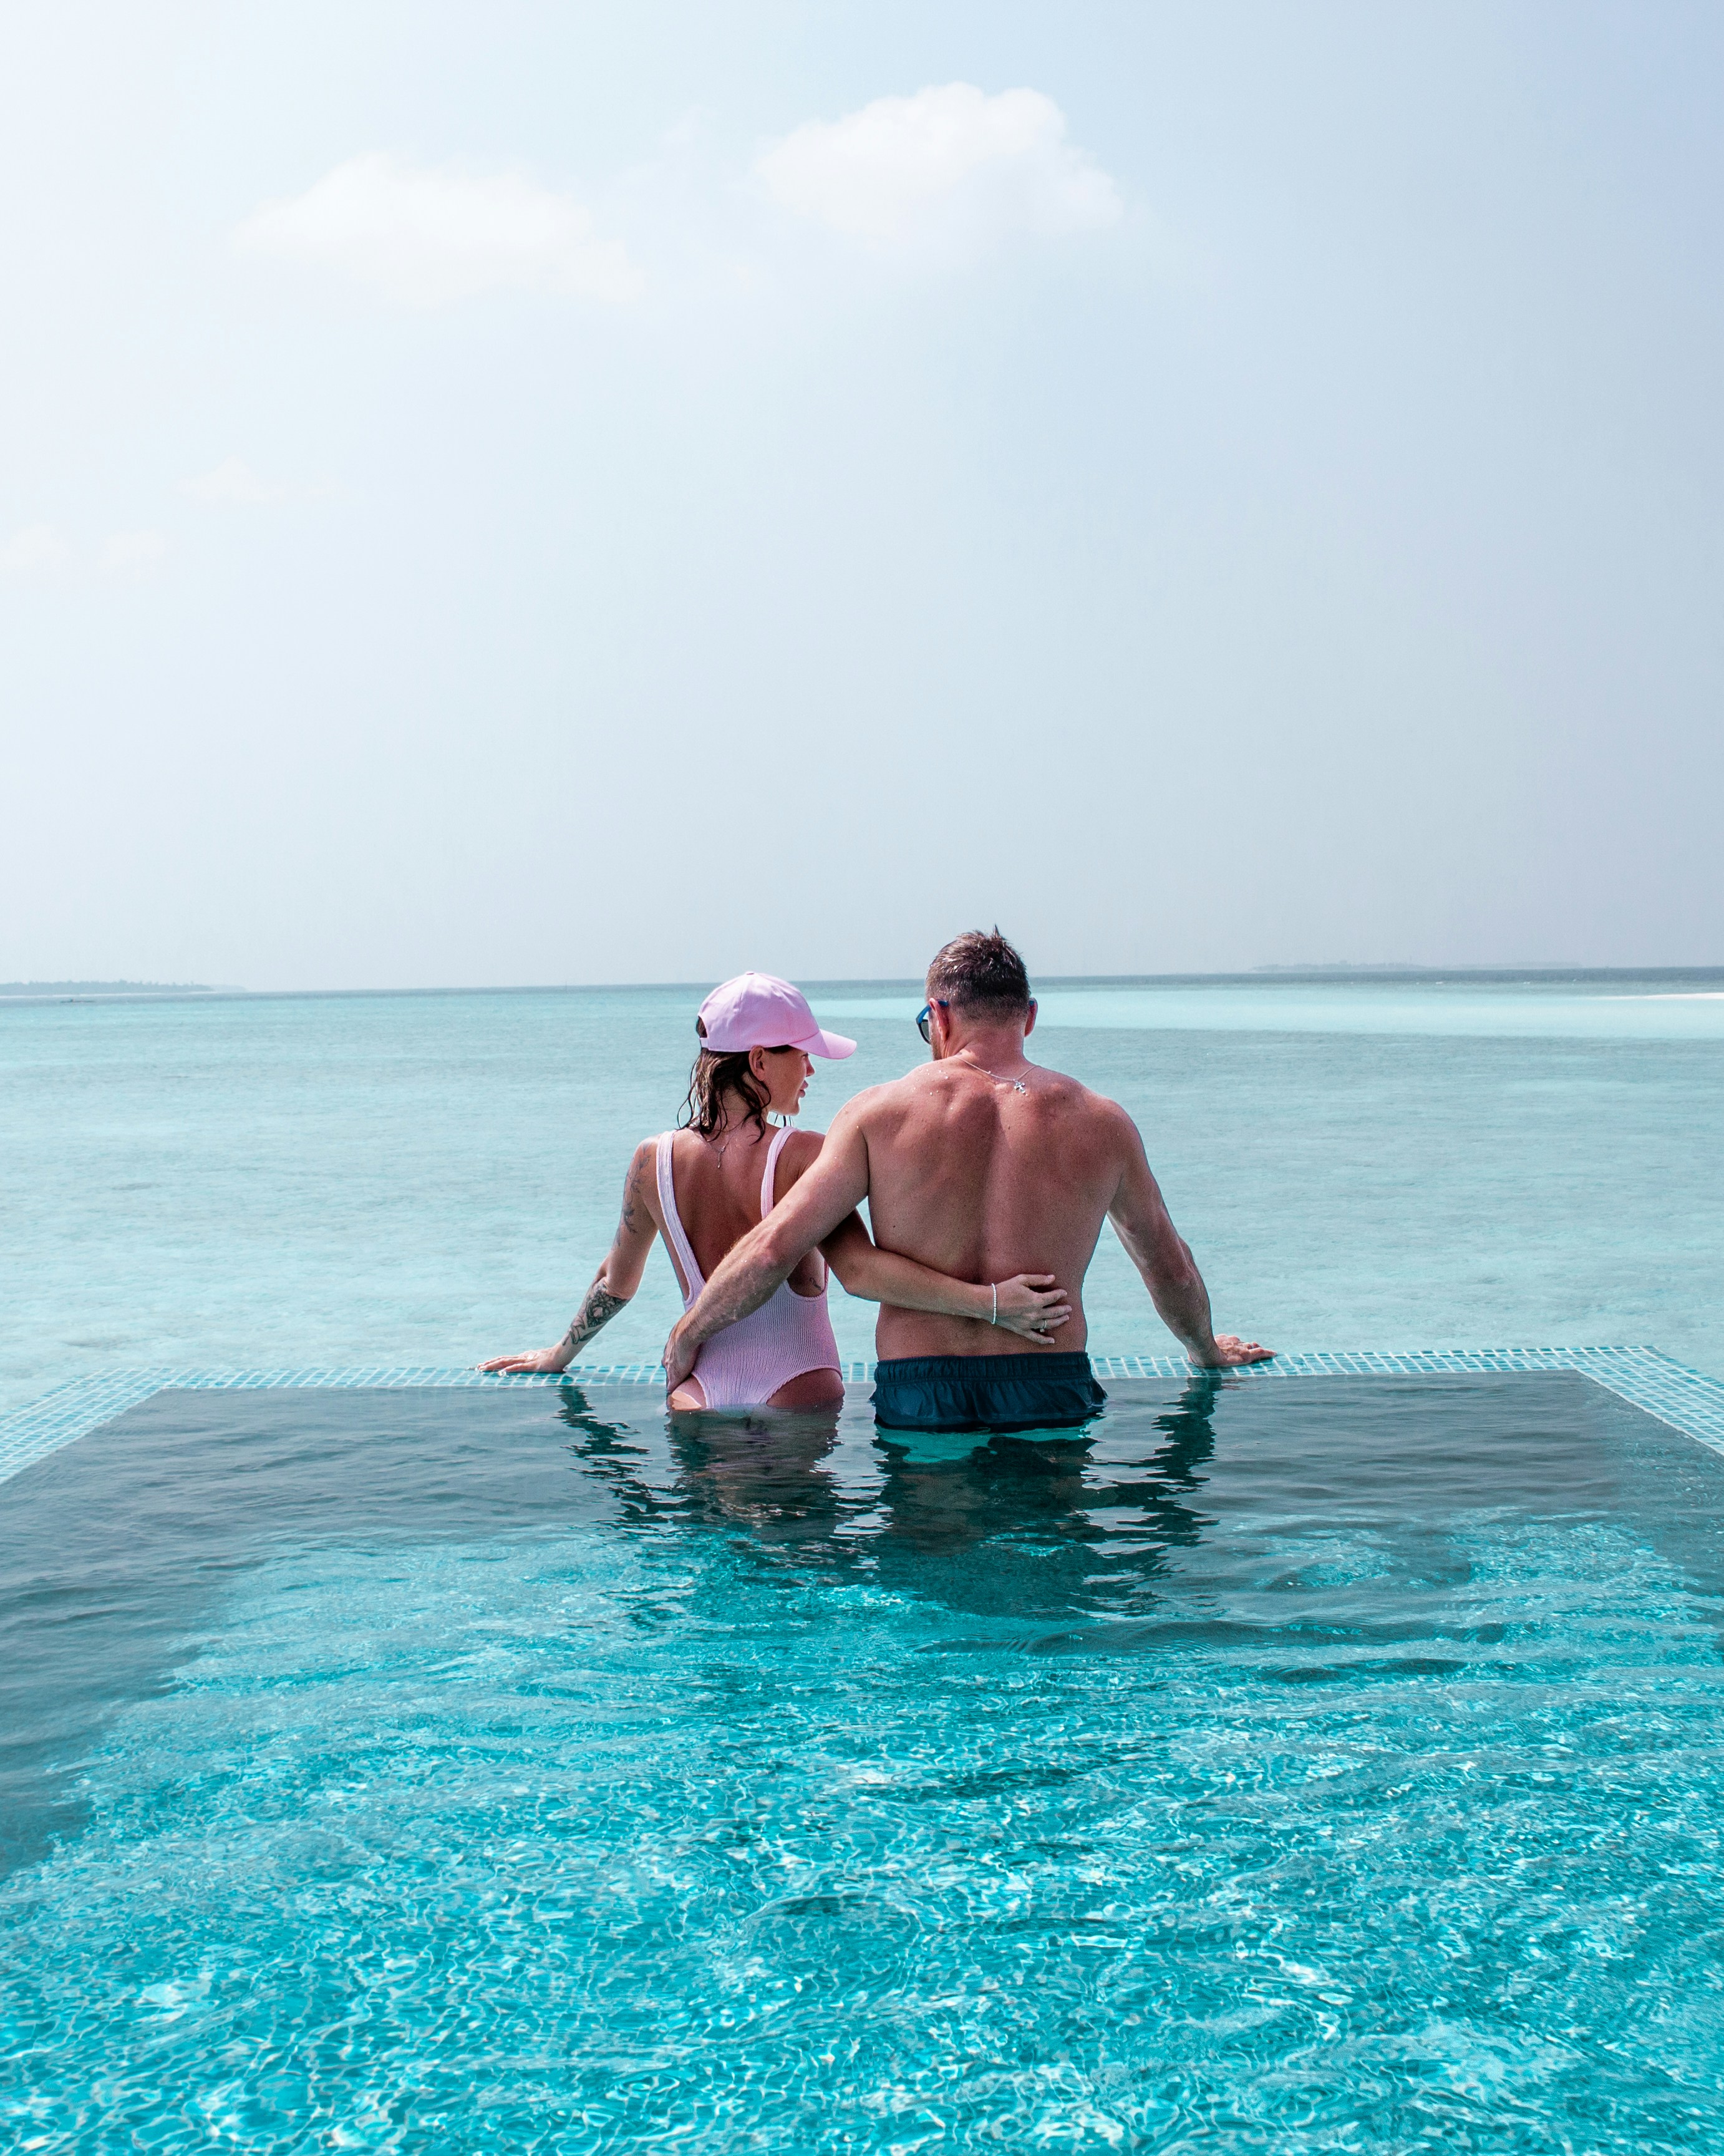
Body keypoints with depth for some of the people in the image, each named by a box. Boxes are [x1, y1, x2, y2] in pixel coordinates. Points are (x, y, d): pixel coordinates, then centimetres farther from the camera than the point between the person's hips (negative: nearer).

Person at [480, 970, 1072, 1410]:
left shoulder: (653, 1161, 2)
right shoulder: (803, 1157, -13)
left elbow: (616, 1282, 15)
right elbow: (858, 1271, -25)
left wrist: (559, 1355, 33)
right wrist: (990, 1300, -27)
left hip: (699, 1393, 4)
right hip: (797, 1393, -4)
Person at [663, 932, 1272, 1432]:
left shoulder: (880, 1112, 1)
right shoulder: (1101, 1122, 7)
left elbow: (775, 1246, -3)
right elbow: (1171, 1269, 20)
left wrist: (688, 1333, 13)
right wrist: (1209, 1353, 40)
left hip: (915, 1394, -1)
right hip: (1051, 1391, 1)